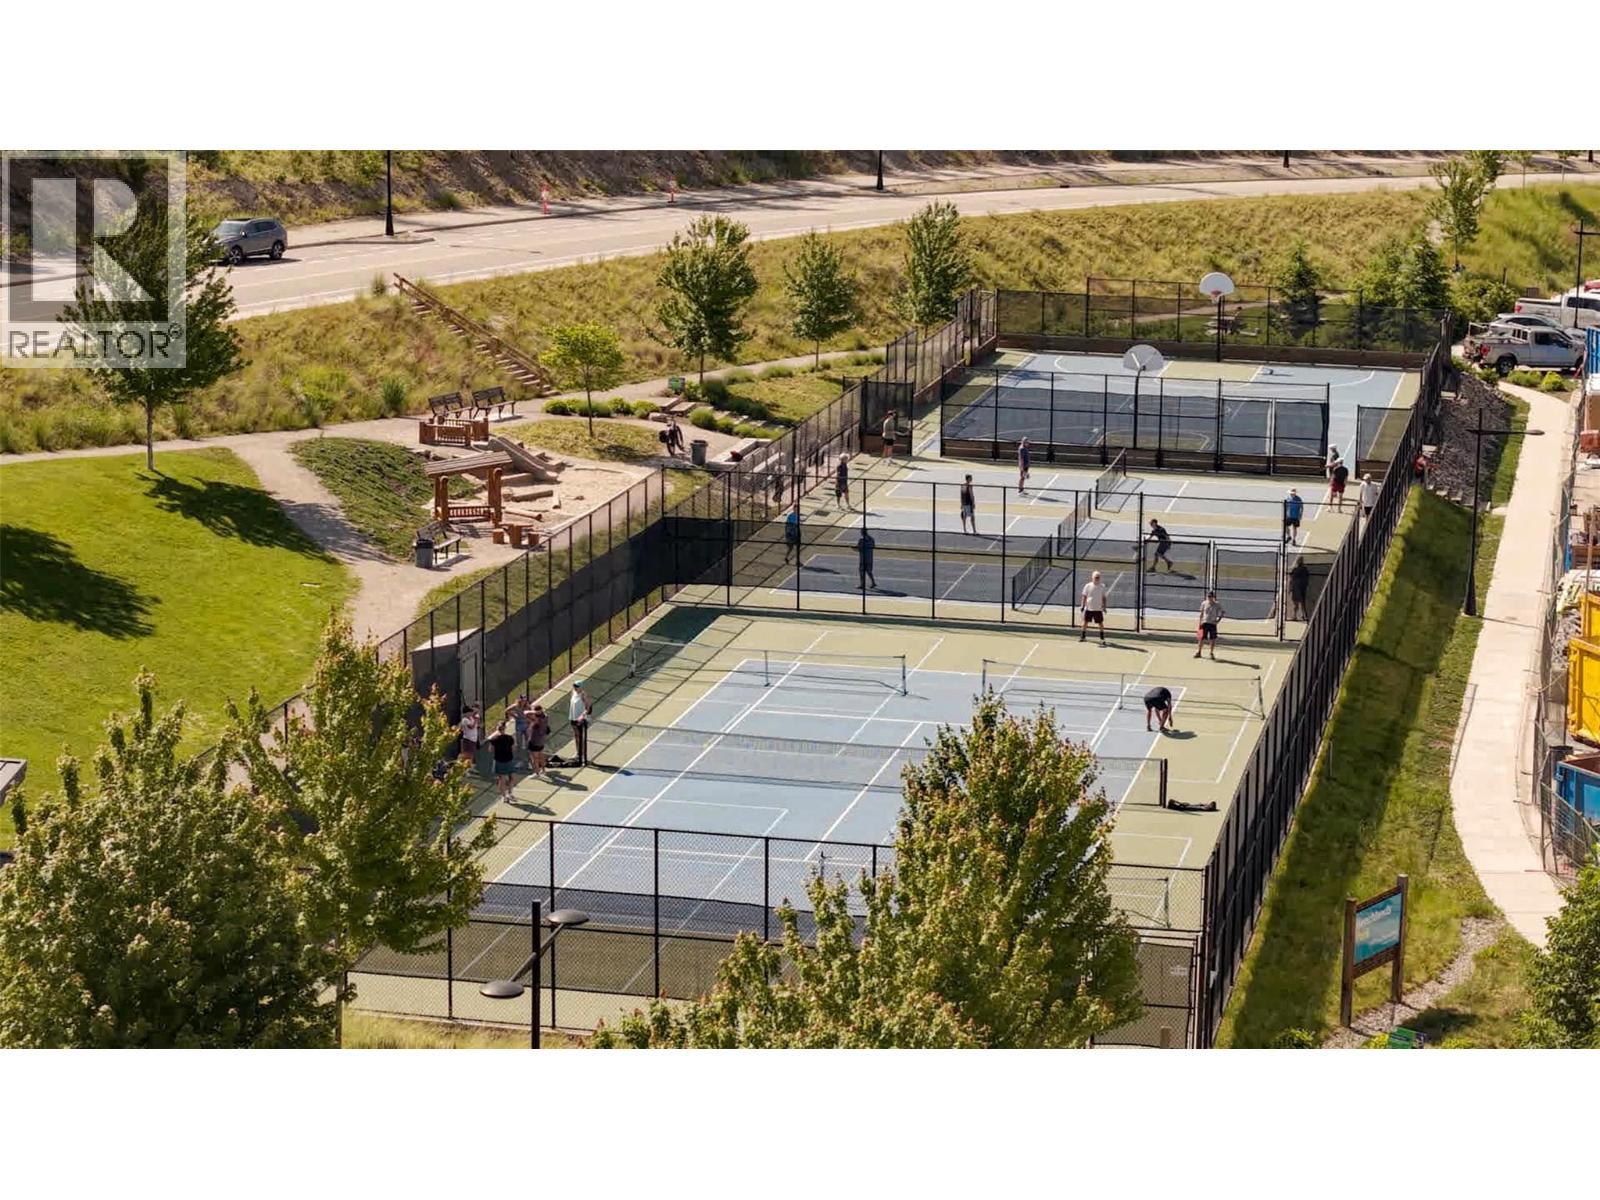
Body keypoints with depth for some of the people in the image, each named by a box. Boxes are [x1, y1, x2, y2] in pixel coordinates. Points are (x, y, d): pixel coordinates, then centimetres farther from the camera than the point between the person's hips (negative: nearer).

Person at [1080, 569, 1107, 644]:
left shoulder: (1102, 587, 2)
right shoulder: (1088, 586, -1)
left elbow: (1103, 598, 7)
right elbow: (1084, 596, 3)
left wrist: (1104, 606, 1)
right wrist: (1083, 605, -3)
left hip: (1098, 609, 0)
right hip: (1088, 608, 0)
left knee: (1100, 623, -1)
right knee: (1085, 622, 6)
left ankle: (1102, 638, 7)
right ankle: (1082, 636, 18)